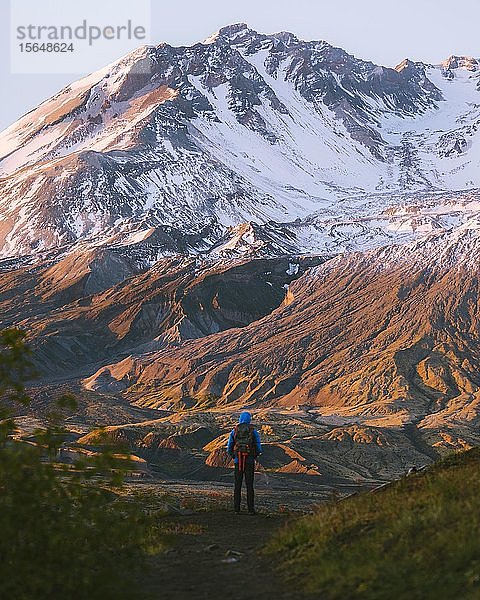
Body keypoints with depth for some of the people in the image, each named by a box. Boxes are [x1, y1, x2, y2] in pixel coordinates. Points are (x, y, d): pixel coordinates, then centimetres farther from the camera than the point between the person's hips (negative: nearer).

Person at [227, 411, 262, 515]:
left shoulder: (234, 431, 3)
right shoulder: (253, 431, -2)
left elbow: (229, 448, 4)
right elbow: (259, 448, -2)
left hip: (238, 462, 1)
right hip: (249, 461, -1)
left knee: (237, 485, 7)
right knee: (249, 486, 3)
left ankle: (237, 509, 5)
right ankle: (251, 509, 1)